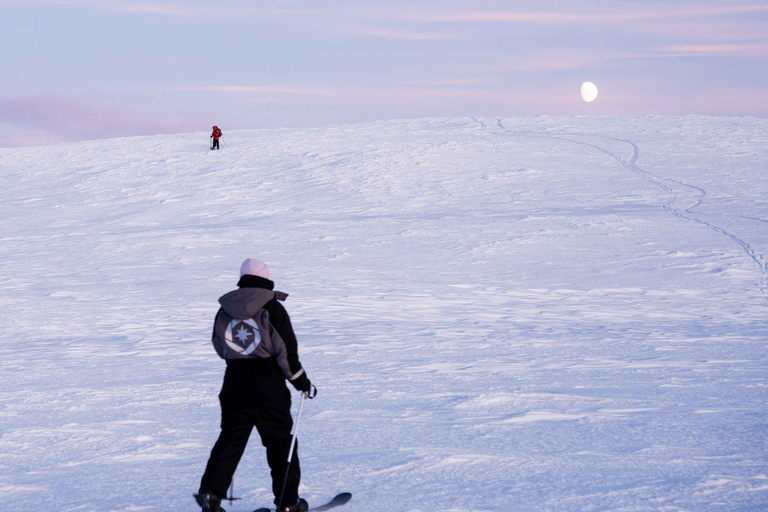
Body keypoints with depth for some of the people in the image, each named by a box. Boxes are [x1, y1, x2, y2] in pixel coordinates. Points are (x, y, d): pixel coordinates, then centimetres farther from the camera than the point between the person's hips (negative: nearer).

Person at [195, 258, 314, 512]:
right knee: (280, 441, 7)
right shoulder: (272, 309, -8)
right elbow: (287, 350, -9)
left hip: (234, 383, 4)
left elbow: (220, 348, 17)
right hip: (268, 386, -4)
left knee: (230, 438, 11)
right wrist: (302, 382, 1)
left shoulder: (225, 310, 5)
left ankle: (210, 490, -4)